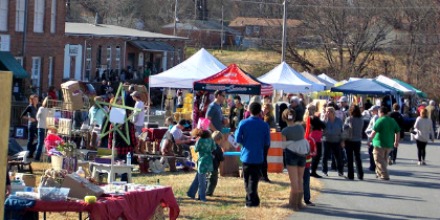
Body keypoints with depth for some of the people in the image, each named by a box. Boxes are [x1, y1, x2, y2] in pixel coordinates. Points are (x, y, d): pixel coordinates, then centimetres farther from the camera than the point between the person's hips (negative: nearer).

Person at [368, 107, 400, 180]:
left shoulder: (380, 121, -12)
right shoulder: (393, 121, 8)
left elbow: (374, 132, -19)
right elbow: (398, 132, 11)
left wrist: (370, 140, -11)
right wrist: (396, 142, 21)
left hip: (380, 144, -7)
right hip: (389, 144, 7)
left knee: (379, 160, 0)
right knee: (384, 160, 21)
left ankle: (385, 175, -8)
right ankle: (379, 173, 32)